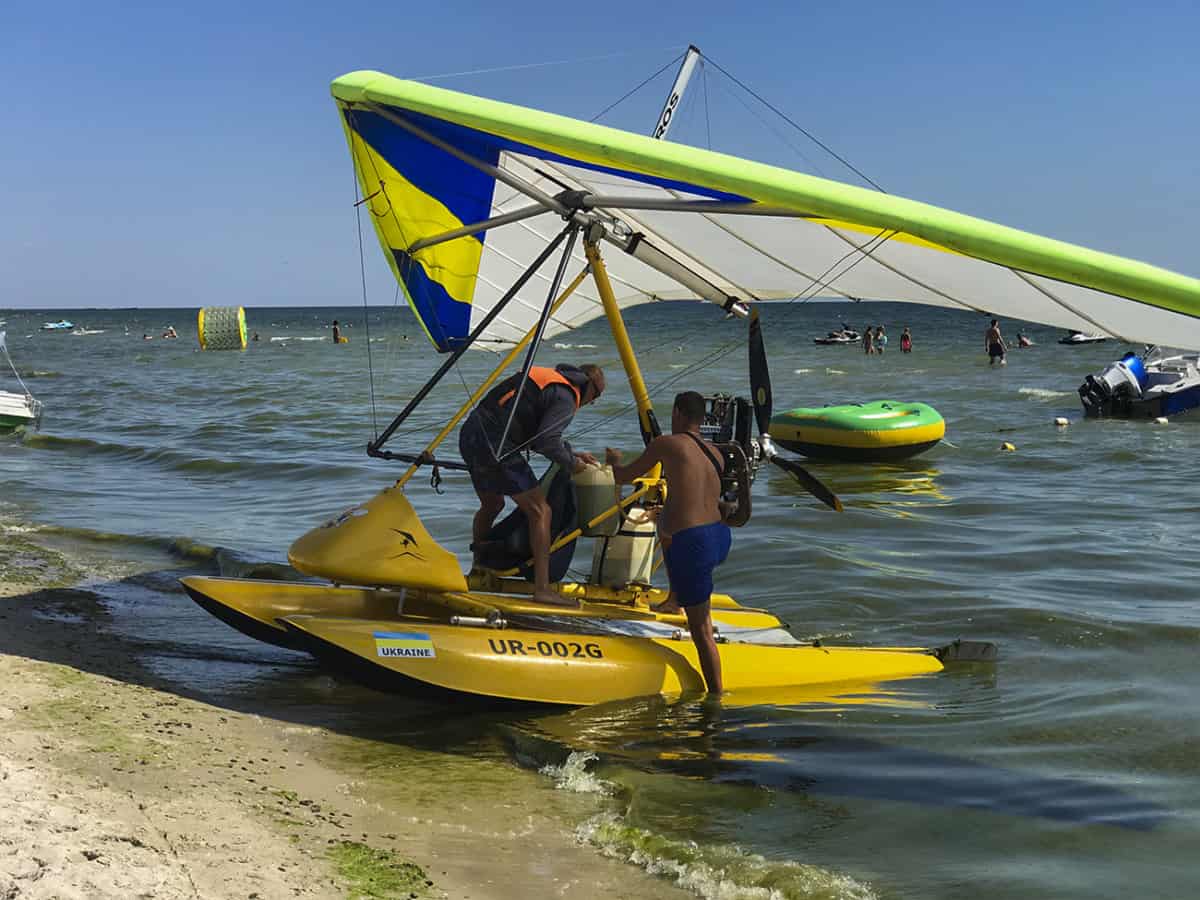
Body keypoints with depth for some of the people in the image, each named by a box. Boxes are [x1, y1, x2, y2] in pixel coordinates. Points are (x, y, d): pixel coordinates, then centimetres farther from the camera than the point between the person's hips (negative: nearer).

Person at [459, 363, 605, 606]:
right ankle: (542, 589, -7)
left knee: (492, 505, 28)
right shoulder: (566, 397, -5)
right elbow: (546, 442, -16)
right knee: (540, 511, -4)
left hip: (471, 433, 10)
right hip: (495, 446, -10)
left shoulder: (548, 377, 24)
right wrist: (571, 463, 2)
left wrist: (572, 454, 29)